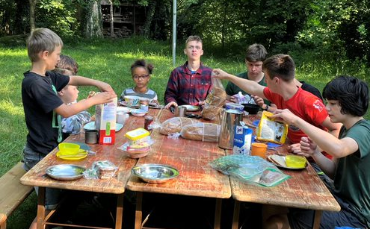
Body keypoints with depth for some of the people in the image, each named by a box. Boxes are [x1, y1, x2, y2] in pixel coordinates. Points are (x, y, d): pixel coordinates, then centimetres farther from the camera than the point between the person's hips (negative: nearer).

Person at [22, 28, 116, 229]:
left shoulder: (47, 76, 3)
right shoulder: (34, 83, -23)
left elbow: (73, 79, 18)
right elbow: (65, 111, -26)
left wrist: (98, 83, 2)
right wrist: (95, 100, -17)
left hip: (50, 147, 9)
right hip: (41, 154, -9)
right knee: (49, 206, 1)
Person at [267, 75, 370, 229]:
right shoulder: (347, 128, 6)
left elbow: (338, 149, -44)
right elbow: (335, 172, 7)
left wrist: (296, 120, -37)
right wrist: (315, 153, -13)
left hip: (354, 215, -8)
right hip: (341, 196, 8)